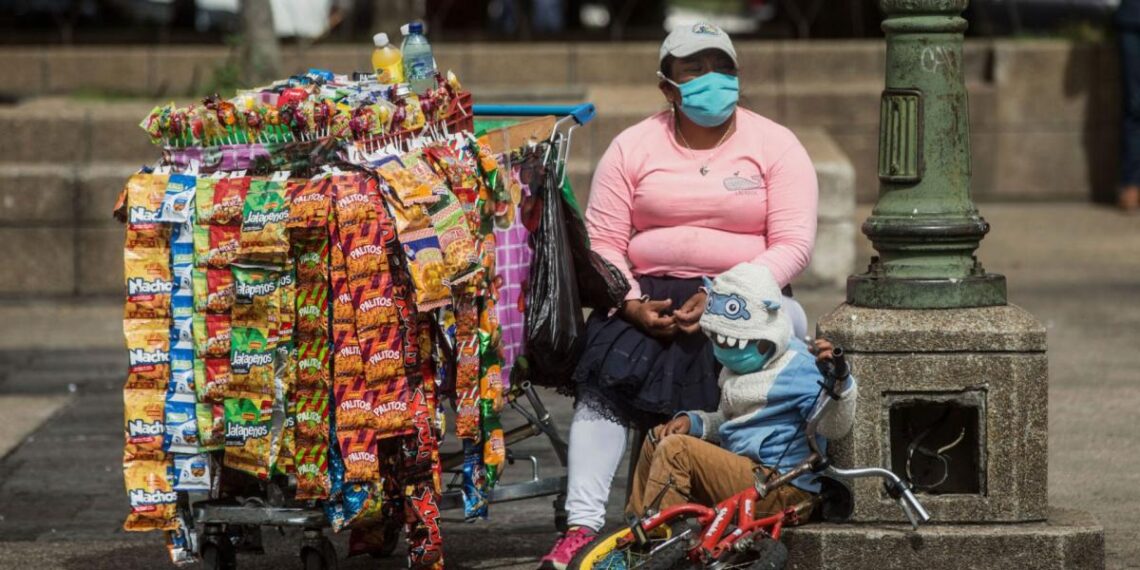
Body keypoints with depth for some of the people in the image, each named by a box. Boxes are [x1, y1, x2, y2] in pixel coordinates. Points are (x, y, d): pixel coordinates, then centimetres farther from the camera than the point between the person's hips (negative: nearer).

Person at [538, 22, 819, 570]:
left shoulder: (774, 145, 2)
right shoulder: (633, 147, 7)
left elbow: (792, 244, -6)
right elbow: (603, 241, 3)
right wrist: (632, 303, -16)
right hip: (649, 295, 1)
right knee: (605, 380, -25)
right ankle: (582, 526, -28)